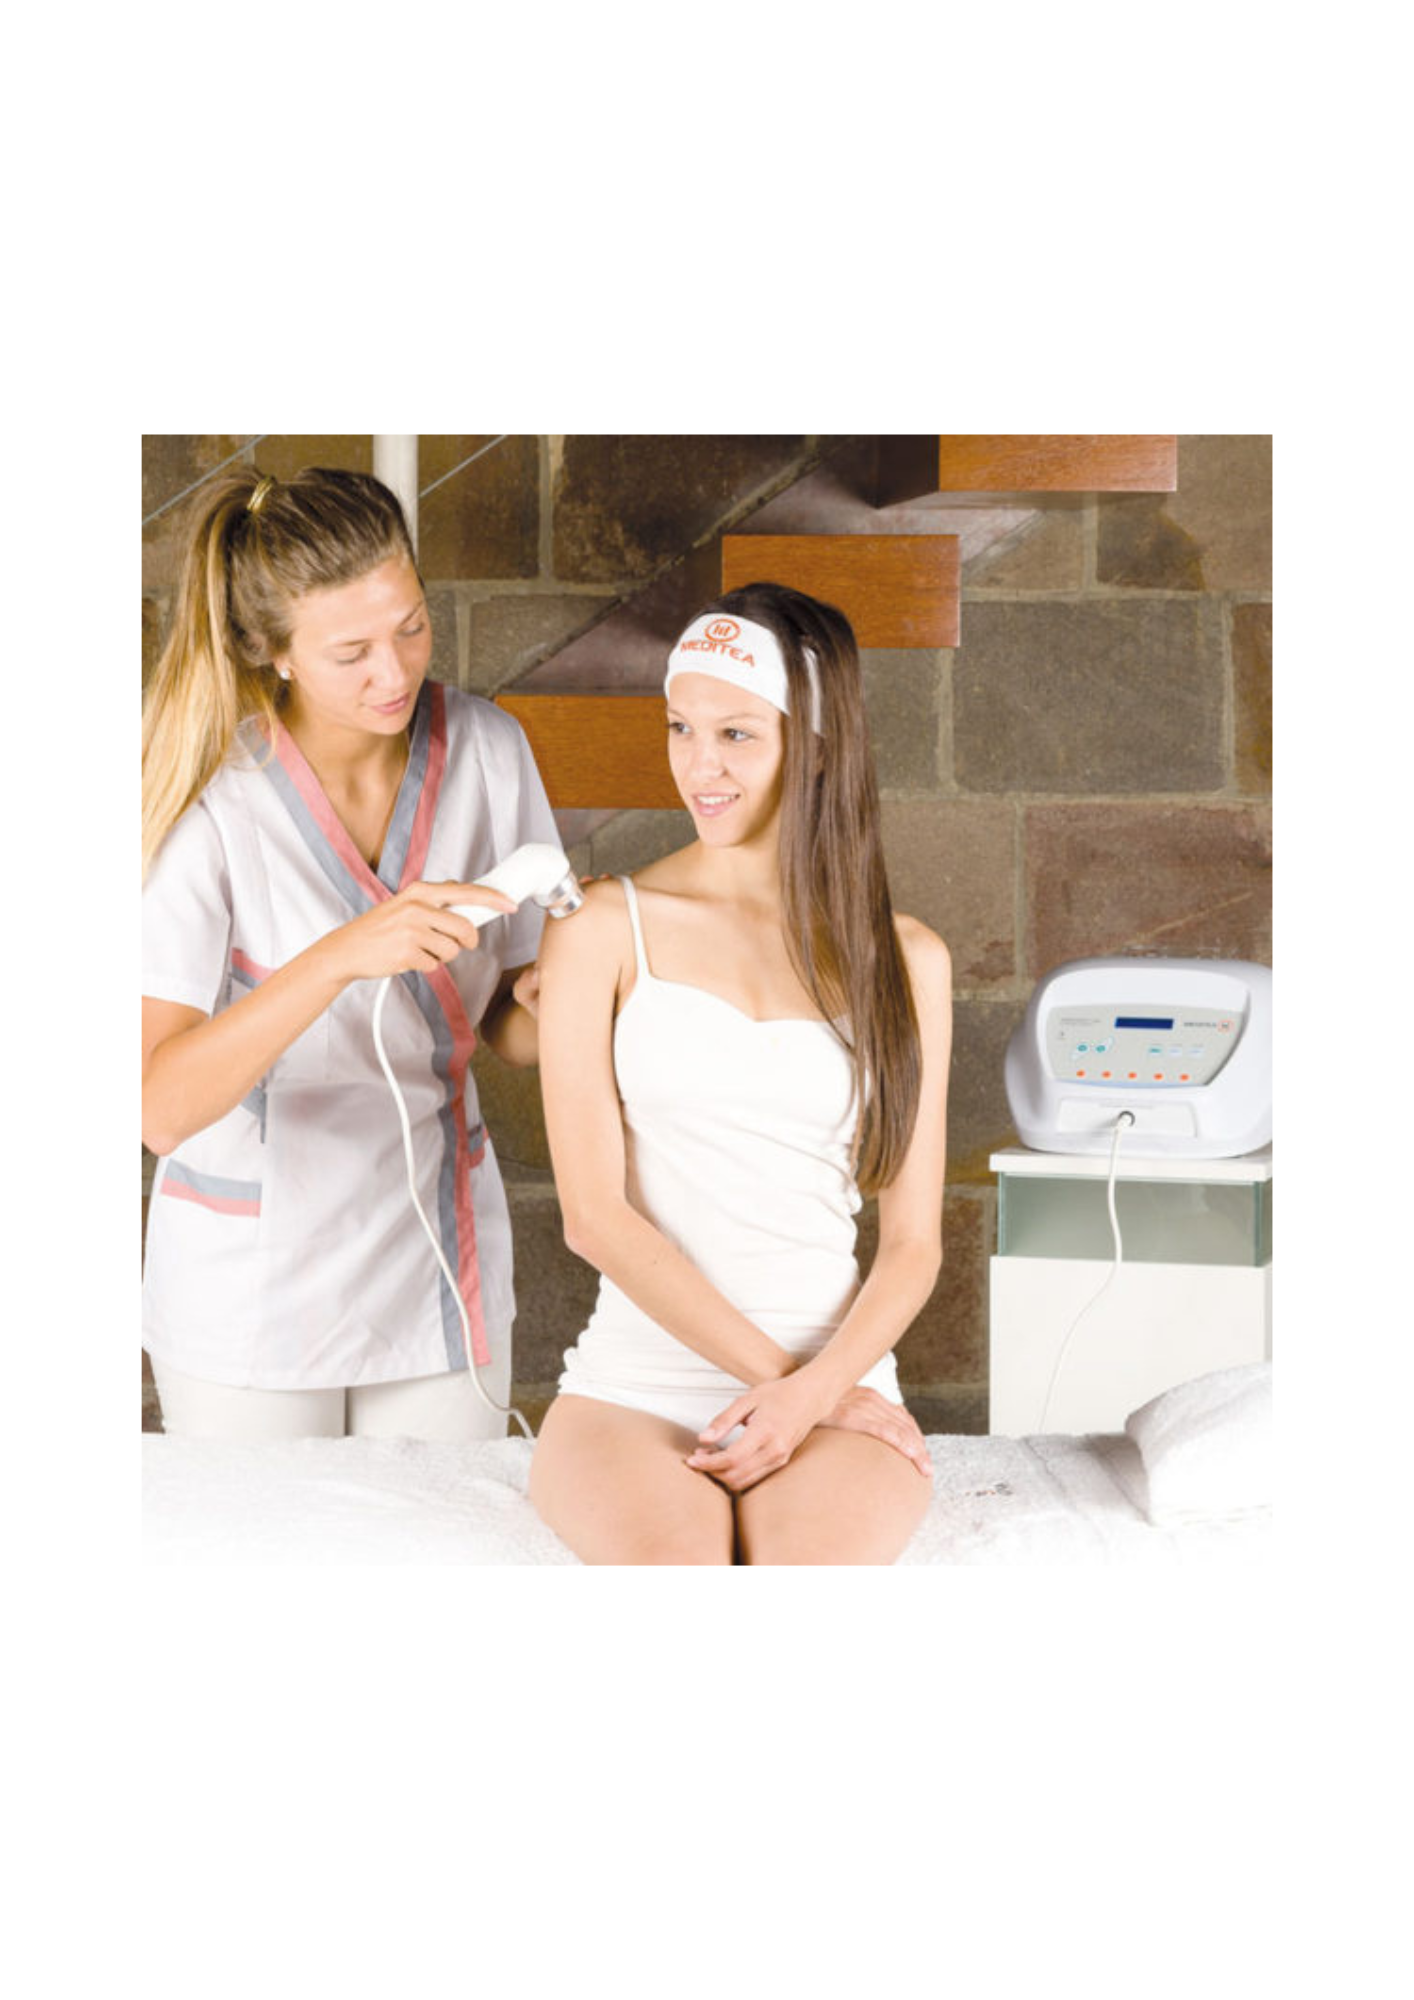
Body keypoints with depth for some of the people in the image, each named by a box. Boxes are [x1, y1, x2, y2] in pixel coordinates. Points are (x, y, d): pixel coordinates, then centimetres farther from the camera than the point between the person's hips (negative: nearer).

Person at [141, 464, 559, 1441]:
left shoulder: (485, 749, -8)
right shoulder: (210, 798, -20)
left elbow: (507, 1029, 2)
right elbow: (163, 1104, -30)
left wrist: (548, 997, -21)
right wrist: (340, 956, -41)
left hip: (438, 1258, 3)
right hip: (255, 1282, -3)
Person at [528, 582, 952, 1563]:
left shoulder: (907, 960, 11)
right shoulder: (606, 930, 5)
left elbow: (914, 1241, 9)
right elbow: (594, 1214, -2)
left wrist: (815, 1391, -10)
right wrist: (776, 1373, -8)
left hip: (837, 1385, 1)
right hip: (638, 1385, -1)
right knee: (674, 1563, -34)